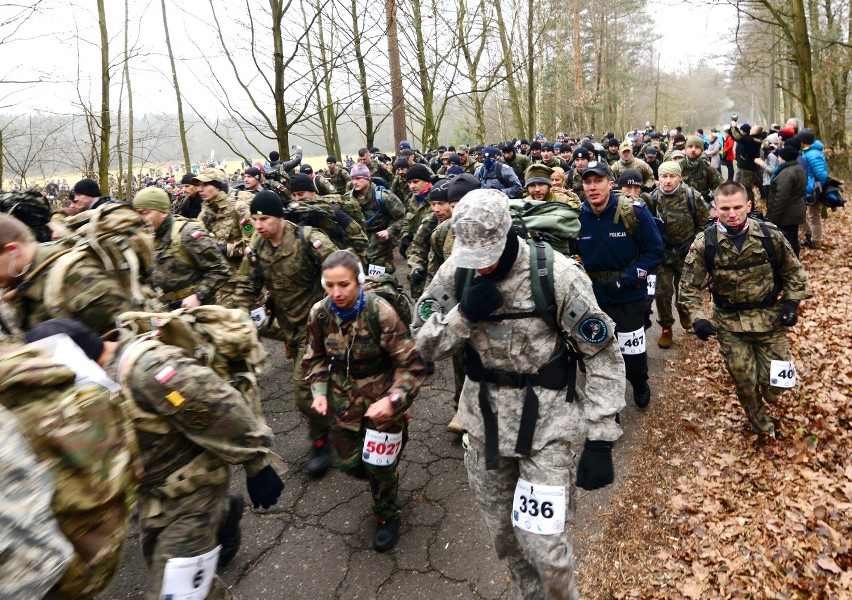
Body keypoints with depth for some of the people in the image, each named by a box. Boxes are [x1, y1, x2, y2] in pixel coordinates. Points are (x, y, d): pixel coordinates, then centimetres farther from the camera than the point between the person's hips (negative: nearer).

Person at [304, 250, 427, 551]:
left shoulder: (380, 312, -26)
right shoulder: (320, 313, -12)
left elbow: (411, 364, -20)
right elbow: (316, 357, 6)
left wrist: (393, 399, -32)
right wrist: (319, 392, -7)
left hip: (381, 399, -4)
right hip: (344, 399, 4)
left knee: (380, 465, 6)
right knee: (347, 462, 14)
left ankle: (387, 515, 38)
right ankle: (380, 476, 50)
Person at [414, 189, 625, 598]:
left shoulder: (556, 274, -19)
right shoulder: (455, 272, -7)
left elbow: (603, 356, -12)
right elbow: (426, 346, -4)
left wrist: (600, 439, -15)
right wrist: (464, 313, -23)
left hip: (548, 425, -4)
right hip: (485, 422, 4)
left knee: (543, 545, -2)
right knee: (502, 534, 19)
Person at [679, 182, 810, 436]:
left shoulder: (770, 236, -10)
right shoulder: (704, 243, -13)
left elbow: (793, 270, 6)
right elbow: (689, 285, -6)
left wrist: (791, 302, -5)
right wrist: (697, 317, -18)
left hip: (770, 319, 1)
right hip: (729, 323, 0)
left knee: (775, 381, 4)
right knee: (745, 382, 9)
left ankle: (767, 391, 44)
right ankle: (760, 424, 38)